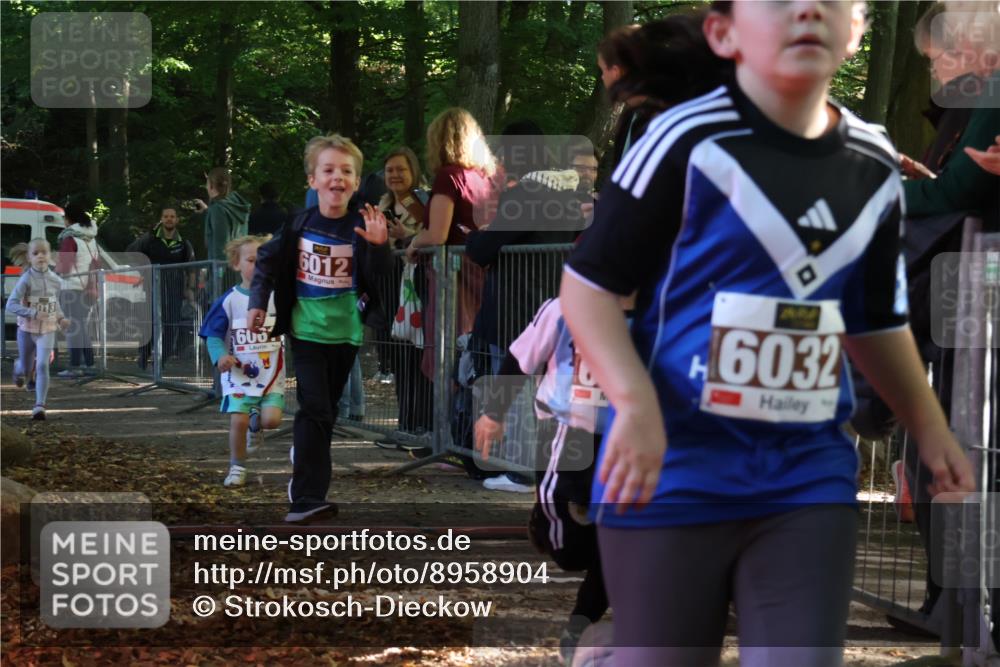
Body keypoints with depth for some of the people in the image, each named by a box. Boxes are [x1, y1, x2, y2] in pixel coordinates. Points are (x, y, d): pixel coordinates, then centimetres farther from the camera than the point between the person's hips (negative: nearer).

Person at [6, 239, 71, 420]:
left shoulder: (55, 280, -2)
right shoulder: (26, 279, -14)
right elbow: (11, 304, -19)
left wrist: (61, 318, -1)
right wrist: (34, 313, -30)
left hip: (47, 330, 1)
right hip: (27, 329, -1)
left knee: (42, 366, -14)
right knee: (26, 369, 14)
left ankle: (40, 406, -12)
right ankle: (19, 368, 52)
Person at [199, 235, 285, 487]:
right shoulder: (229, 301, -3)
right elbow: (214, 334, 0)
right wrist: (220, 356, -17)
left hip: (271, 374, 1)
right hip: (239, 374, -1)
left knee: (272, 419, -13)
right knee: (238, 420, -10)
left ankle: (256, 423, 25)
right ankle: (237, 468, 12)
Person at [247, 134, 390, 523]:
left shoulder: (362, 227, -7)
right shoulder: (299, 224, -6)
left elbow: (379, 281, -12)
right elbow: (268, 261, 7)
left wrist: (378, 247, -28)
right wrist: (258, 302, 2)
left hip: (346, 332, 2)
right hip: (307, 330, -2)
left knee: (327, 411, 15)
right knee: (314, 411, -11)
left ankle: (305, 462, 37)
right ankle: (308, 498, -12)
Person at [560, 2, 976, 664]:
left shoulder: (874, 169, 6)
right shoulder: (688, 141, -12)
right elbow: (589, 283, -9)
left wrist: (929, 426, 15)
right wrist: (635, 404, -22)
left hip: (809, 478, 4)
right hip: (672, 468, -4)